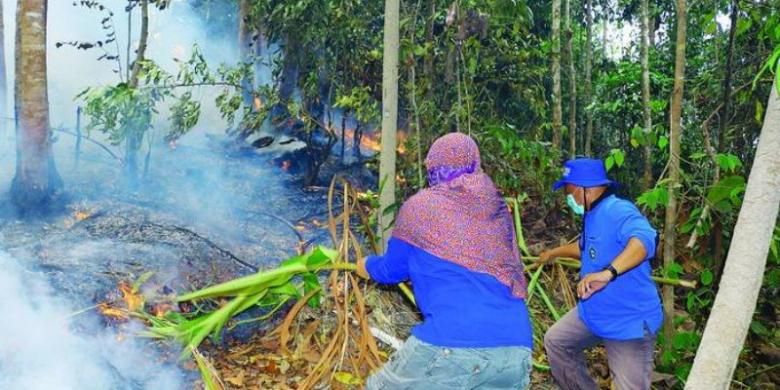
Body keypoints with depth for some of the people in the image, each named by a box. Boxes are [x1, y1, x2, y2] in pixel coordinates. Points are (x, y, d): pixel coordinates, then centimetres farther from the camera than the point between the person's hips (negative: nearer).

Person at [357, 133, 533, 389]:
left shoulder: (419, 206, 6)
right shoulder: (498, 209, 17)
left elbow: (391, 270, 18)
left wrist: (365, 265, 42)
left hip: (452, 343, -4)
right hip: (515, 349, 4)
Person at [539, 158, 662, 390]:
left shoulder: (617, 211, -24)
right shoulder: (594, 215, 9)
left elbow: (644, 239, -45)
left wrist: (608, 273, -58)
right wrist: (554, 253, 41)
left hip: (629, 321, -10)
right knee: (556, 341, 22)